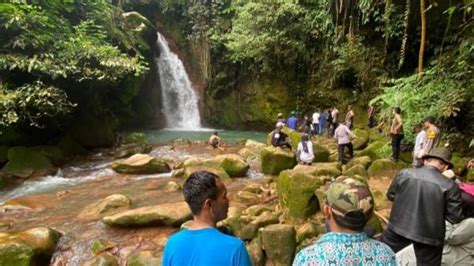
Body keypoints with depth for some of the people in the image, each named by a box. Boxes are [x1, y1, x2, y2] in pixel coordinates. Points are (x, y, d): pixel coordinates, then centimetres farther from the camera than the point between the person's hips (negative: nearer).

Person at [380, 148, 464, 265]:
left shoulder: (404, 173, -9)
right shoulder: (450, 186, -14)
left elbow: (391, 195, 5)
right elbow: (455, 217, -6)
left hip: (399, 226, 1)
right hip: (429, 235, 0)